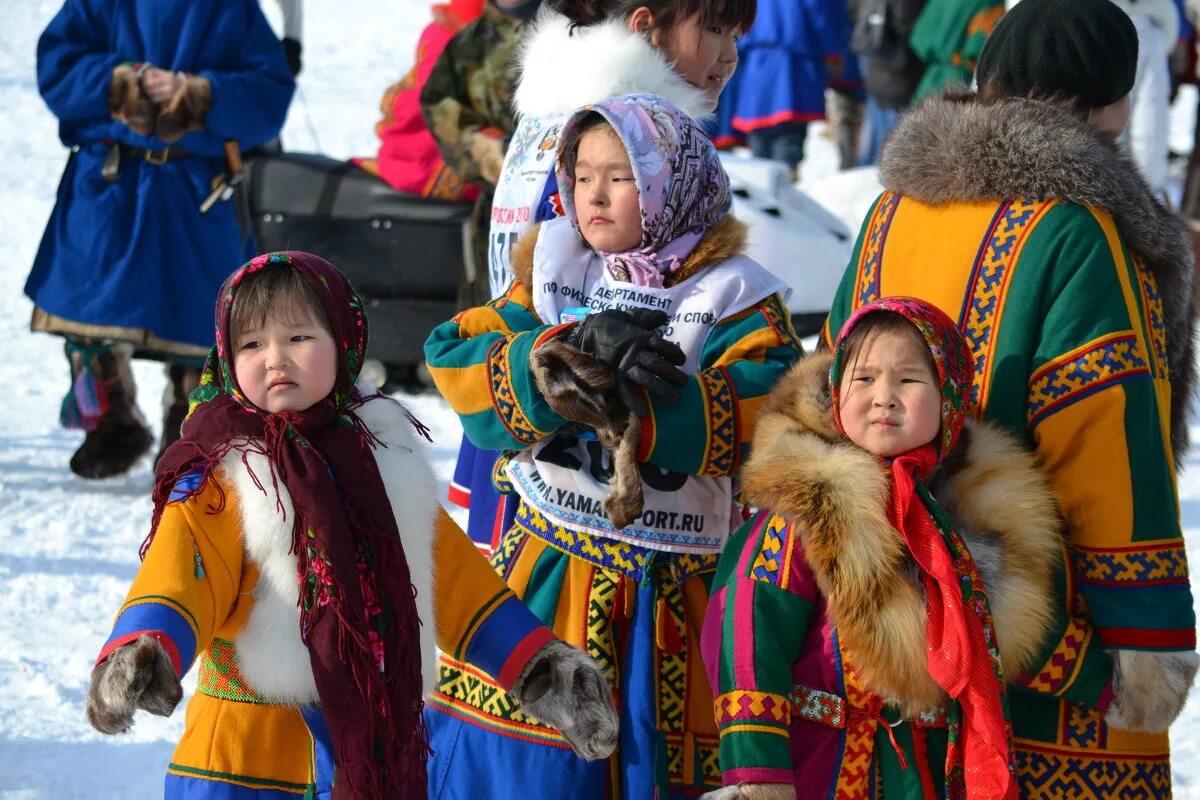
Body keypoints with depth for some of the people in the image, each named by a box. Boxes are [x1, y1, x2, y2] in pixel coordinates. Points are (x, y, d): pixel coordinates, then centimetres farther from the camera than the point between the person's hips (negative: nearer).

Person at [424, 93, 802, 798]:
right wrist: (568, 351, -21)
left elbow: (762, 417, -20)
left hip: (671, 600, -3)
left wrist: (637, 403, -30)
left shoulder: (732, 300, -3)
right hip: (543, 580, 3)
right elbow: (456, 359, -5)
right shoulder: (553, 276, 9)